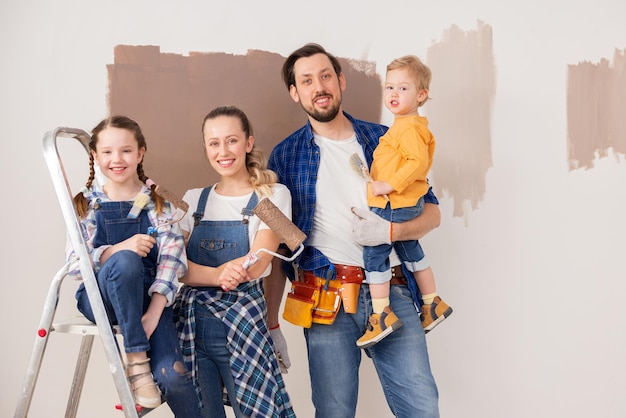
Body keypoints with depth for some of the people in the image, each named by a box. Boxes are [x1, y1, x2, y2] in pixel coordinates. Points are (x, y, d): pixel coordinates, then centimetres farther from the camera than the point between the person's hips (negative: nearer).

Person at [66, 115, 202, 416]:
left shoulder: (158, 204, 4)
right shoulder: (85, 205, 4)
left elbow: (172, 258, -7)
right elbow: (76, 263, -6)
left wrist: (153, 314, -20)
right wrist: (119, 249, -26)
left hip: (149, 297, 0)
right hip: (100, 297, 0)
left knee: (172, 374, -23)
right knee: (125, 260, -35)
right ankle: (136, 359, -24)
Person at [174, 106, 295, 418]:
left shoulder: (273, 195, 0)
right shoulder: (194, 200, 11)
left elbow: (256, 266, -11)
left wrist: (197, 271, -5)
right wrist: (218, 275, -19)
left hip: (242, 323, -3)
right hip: (190, 324, 3)